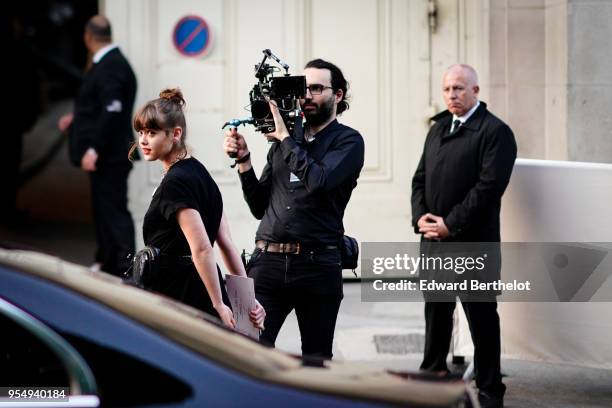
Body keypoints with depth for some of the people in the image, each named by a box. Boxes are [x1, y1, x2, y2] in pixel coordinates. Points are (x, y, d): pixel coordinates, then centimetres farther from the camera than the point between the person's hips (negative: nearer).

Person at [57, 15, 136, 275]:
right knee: (104, 208, 16)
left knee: (114, 210, -9)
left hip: (109, 155, -10)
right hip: (106, 154, 10)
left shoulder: (109, 66, -18)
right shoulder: (110, 62, 13)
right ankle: (107, 262, 26)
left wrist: (93, 148, -26)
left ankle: (126, 269, -9)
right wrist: (76, 117, 34)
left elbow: (112, 110, -25)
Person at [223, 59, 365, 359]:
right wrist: (243, 160, 6)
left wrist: (286, 138, -8)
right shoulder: (282, 142, 17)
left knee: (316, 358, 6)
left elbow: (318, 181, -17)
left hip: (317, 265, -3)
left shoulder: (348, 141, 3)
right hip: (267, 261, 3)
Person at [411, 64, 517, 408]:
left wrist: (450, 224, -16)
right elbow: (420, 178, 16)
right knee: (436, 311, 14)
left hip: (473, 242, -7)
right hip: (433, 241, 7)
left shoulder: (495, 132, -7)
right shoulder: (439, 129, 17)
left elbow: (489, 186, -16)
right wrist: (421, 217, -2)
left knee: (481, 315, 0)